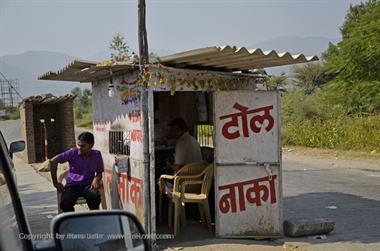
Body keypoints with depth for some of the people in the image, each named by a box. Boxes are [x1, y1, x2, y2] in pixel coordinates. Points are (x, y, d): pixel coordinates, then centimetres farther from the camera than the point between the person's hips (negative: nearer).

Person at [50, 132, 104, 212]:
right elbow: (53, 161, -9)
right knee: (65, 203, -31)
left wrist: (97, 178, -14)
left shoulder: (97, 155, 1)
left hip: (88, 185, 1)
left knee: (95, 197, -35)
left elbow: (99, 172, 11)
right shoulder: (73, 152, -6)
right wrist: (55, 182, -8)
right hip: (72, 185, -1)